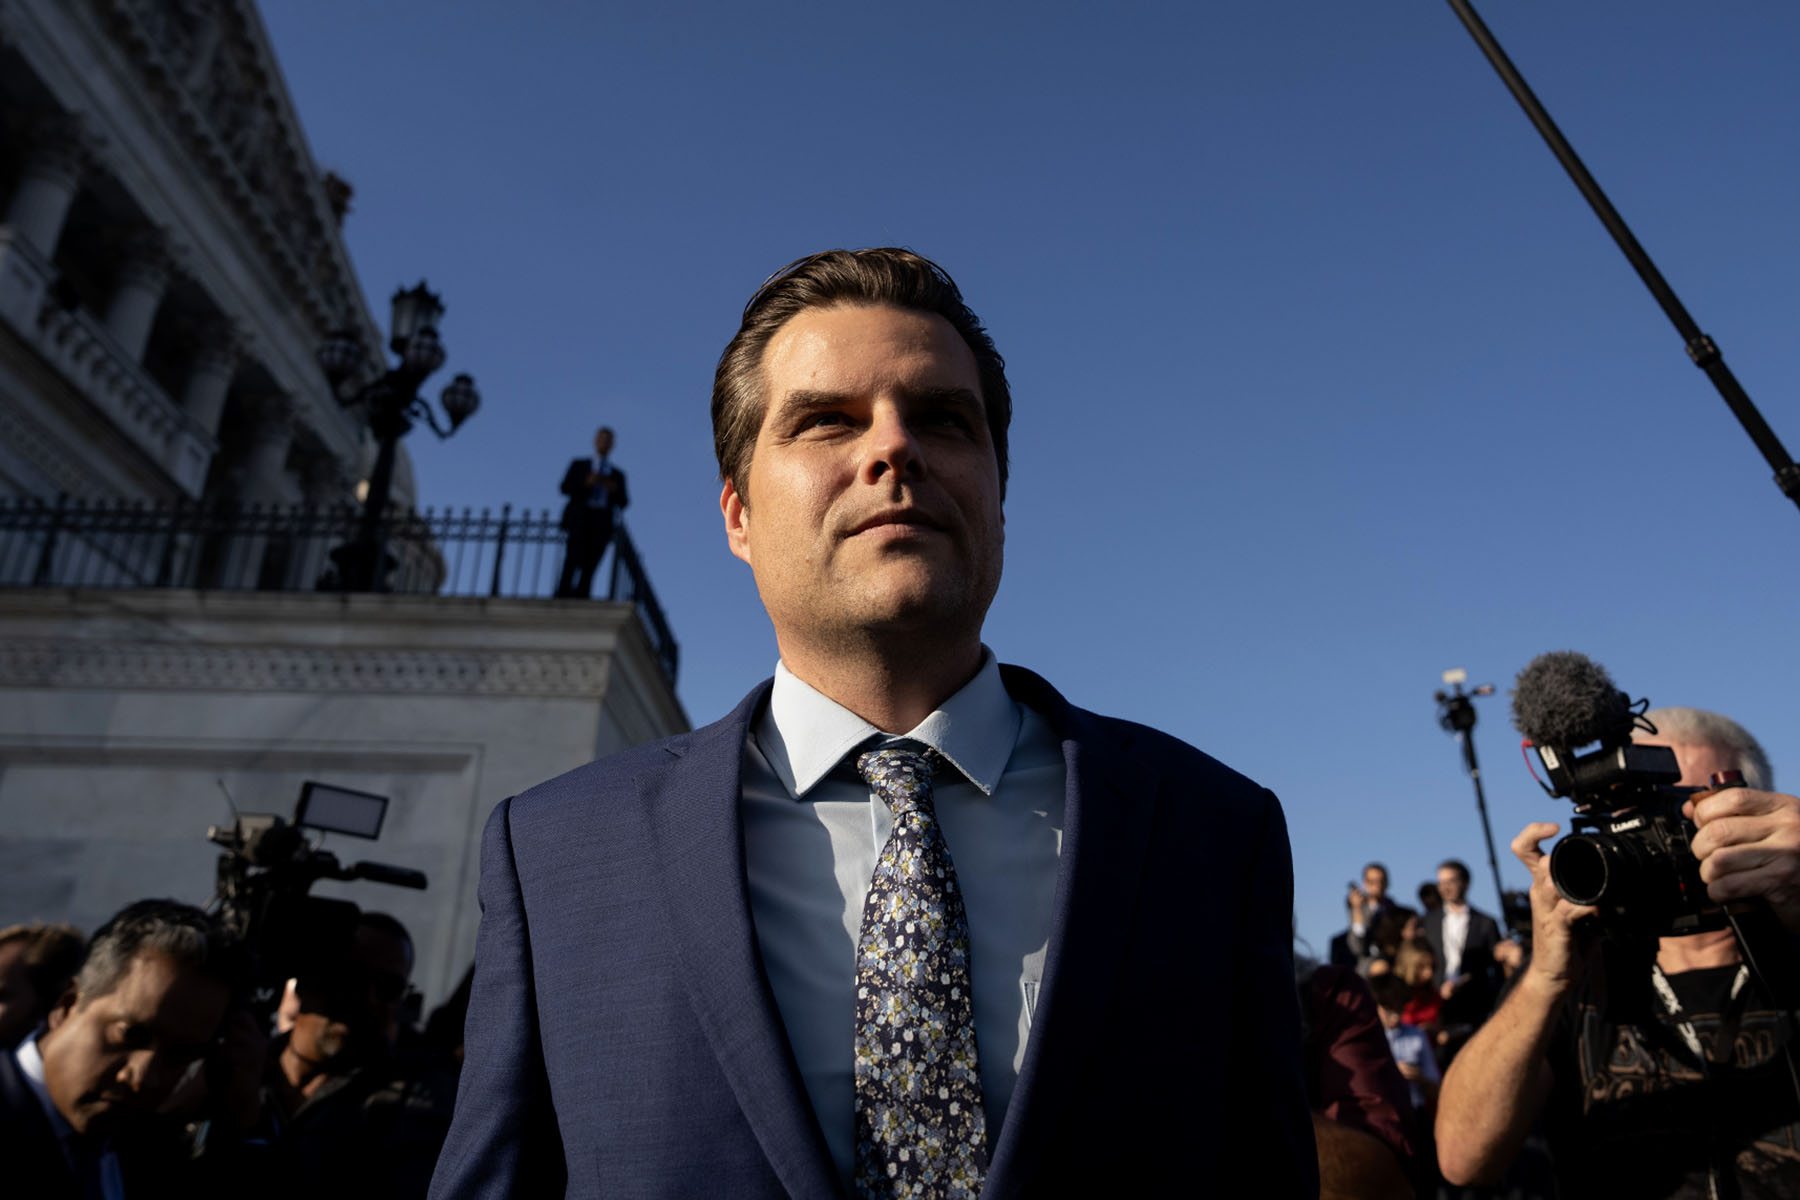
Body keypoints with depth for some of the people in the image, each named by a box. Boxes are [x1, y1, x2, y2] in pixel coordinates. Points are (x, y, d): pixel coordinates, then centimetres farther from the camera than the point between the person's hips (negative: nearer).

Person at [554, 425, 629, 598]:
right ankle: (562, 597, -25)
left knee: (589, 565, -10)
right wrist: (587, 482, -10)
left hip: (602, 521, 2)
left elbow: (623, 502, 14)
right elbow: (565, 487, 7)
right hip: (580, 515, -1)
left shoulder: (618, 475, 23)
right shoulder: (579, 465, 21)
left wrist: (615, 490, -7)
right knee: (573, 557, -21)